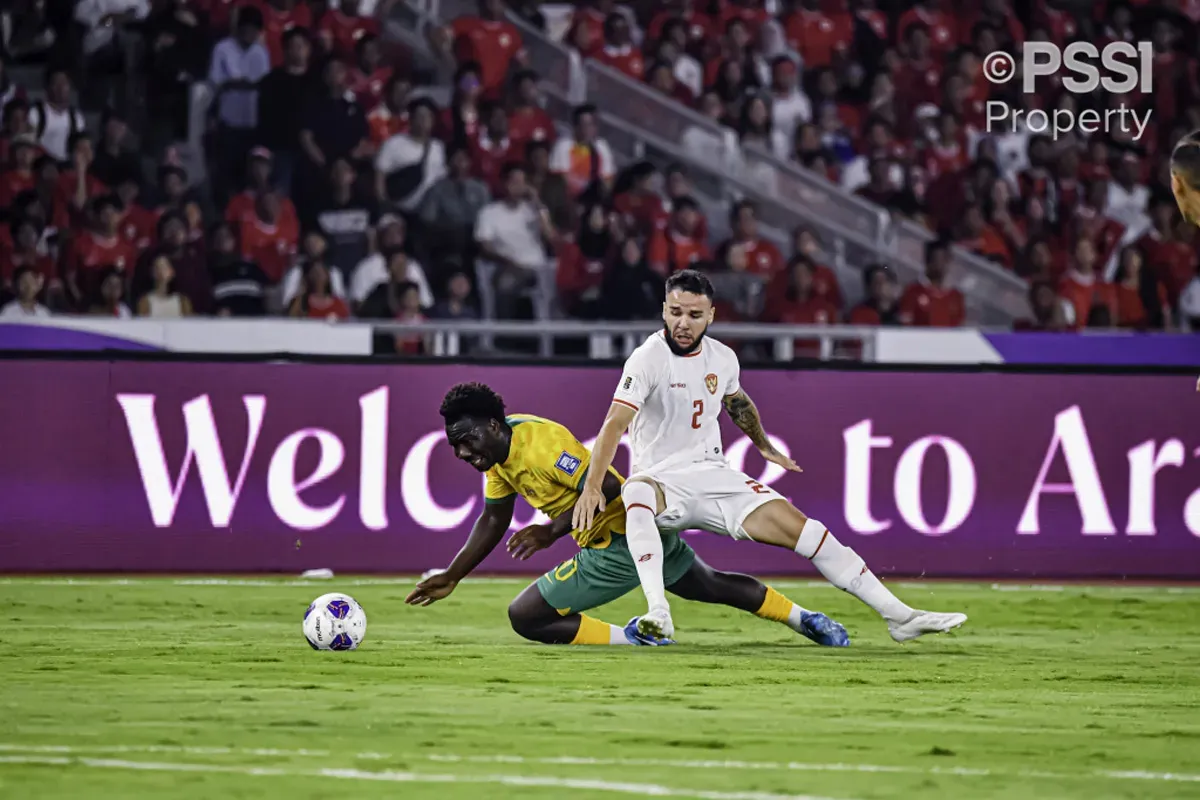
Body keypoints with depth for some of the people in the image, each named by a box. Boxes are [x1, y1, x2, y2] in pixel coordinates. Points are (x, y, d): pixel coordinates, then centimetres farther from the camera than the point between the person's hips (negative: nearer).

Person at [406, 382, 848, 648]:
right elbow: (492, 522, 15)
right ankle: (807, 619, 41)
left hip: (621, 546, -10)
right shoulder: (497, 454, 6)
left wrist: (552, 531, -31)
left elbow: (606, 487, -26)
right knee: (712, 586, 31)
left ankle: (632, 638, -8)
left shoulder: (540, 441, -24)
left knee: (524, 616, -10)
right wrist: (450, 578, 9)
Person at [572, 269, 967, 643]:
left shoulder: (722, 358, 4)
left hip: (713, 474, 5)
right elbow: (615, 424, -26)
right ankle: (658, 613, -52)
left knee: (802, 529, -5)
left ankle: (899, 615, 0)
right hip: (661, 479, -5)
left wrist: (766, 448, 41)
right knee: (636, 493, -41)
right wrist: (591, 485, -39)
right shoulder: (649, 358, -15)